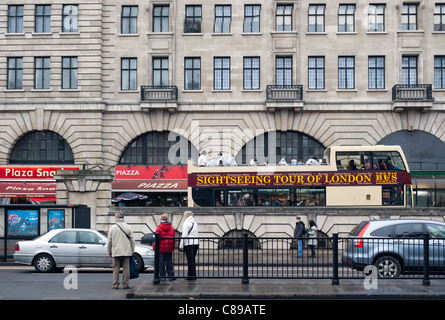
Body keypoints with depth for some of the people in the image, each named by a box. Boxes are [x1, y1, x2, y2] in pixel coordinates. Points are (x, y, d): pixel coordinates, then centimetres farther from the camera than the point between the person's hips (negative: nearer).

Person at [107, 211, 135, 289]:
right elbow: (132, 240, 2)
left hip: (116, 252, 0)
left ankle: (115, 284, 4)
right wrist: (132, 251, 11)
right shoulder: (128, 227, 1)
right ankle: (125, 284, 3)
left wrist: (109, 251, 13)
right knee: (126, 268, 4)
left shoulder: (113, 228, -1)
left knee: (116, 268, 6)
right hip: (126, 252, 0)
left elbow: (109, 241, 3)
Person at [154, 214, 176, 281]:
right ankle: (171, 276, 9)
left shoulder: (159, 228, -8)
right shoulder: (171, 228, 6)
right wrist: (172, 247, 17)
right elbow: (173, 239, 10)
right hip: (169, 249, 4)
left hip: (161, 249, -4)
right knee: (169, 263, 9)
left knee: (161, 263, 2)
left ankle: (162, 276, 3)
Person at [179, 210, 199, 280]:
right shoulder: (195, 223, 16)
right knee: (193, 260, 12)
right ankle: (194, 275, 12)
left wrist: (181, 245, -9)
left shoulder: (186, 223, -5)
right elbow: (196, 234, 15)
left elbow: (184, 235, -11)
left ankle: (190, 276, -5)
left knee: (190, 260, -5)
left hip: (189, 243, -7)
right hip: (196, 243, 7)